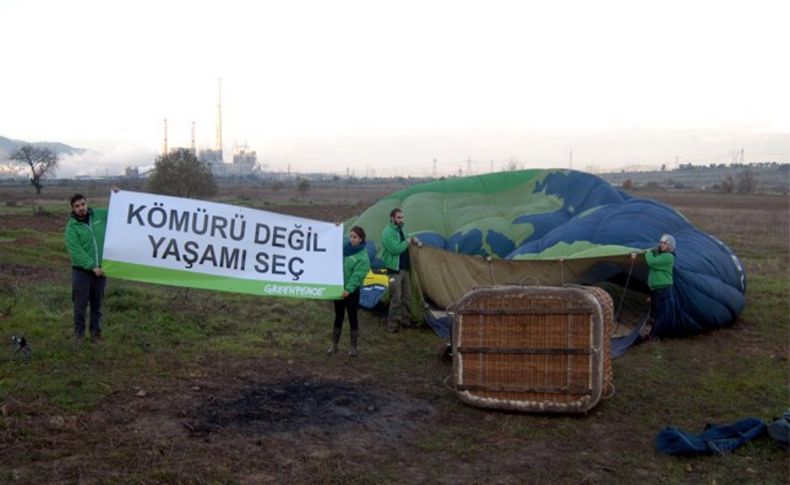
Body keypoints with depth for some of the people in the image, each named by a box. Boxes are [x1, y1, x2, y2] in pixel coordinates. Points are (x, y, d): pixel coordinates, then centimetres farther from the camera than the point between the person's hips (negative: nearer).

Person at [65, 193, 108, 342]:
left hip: (100, 269, 3)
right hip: (81, 270, -3)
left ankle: (96, 330, 25)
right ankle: (79, 332, 20)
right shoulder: (72, 227, -10)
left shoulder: (100, 215, 2)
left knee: (97, 303, 13)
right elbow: (76, 251, -18)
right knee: (80, 303, 5)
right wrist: (92, 266, -22)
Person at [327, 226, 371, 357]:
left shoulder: (363, 257, -12)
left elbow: (357, 275, -19)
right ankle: (334, 345, 23)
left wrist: (349, 289, -30)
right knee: (338, 316, 13)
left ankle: (353, 347, 16)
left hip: (352, 290, -5)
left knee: (352, 317, 4)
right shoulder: (345, 247, 4)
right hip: (339, 287, 5)